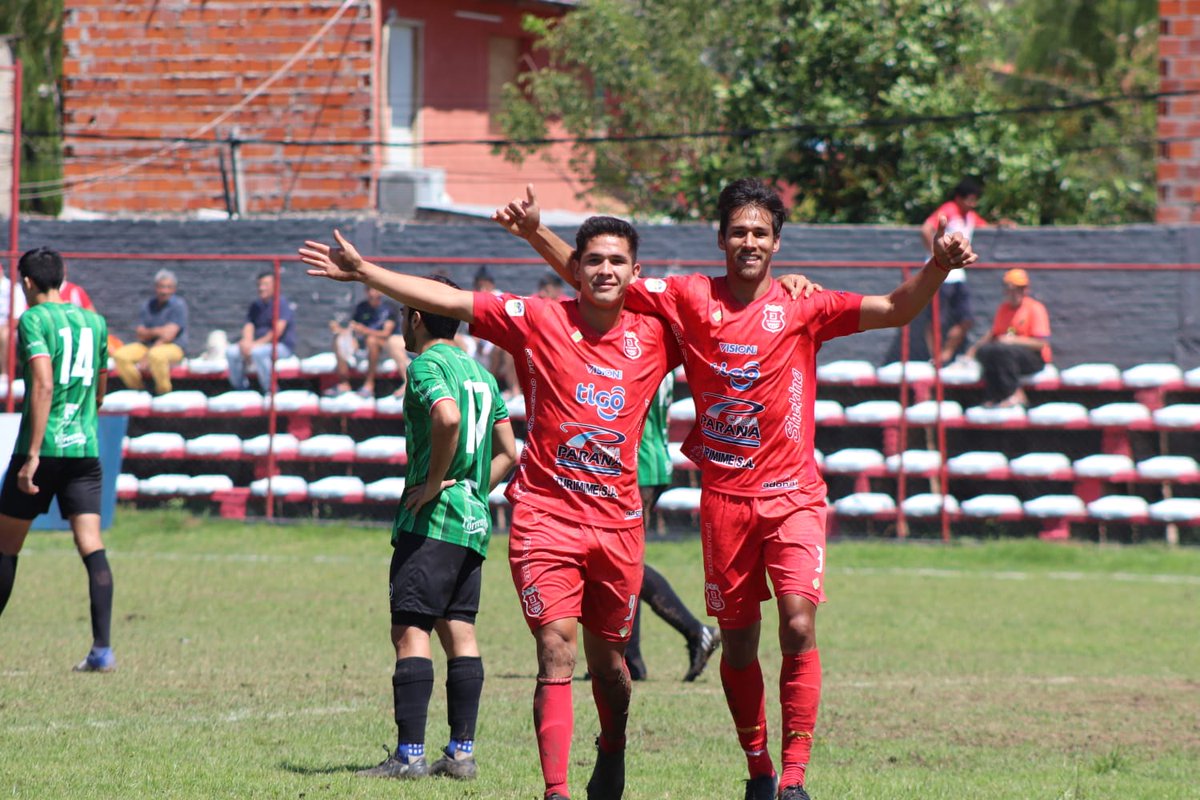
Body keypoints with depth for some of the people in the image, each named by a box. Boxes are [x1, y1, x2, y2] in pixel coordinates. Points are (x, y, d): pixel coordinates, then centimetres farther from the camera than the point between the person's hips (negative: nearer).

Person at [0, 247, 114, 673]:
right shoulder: (94, 322, 13)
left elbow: (43, 385, -18)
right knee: (92, 546, -3)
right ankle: (103, 648, -14)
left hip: (42, 448, -4)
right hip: (86, 447, 4)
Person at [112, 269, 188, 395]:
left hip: (174, 347, -6)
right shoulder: (149, 305, 10)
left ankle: (164, 393, -20)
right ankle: (137, 391, -6)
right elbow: (139, 334, 4)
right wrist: (155, 331, -20)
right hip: (147, 346, 6)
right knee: (120, 355, -19)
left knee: (157, 355, -41)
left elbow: (168, 336, -16)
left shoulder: (178, 305, -8)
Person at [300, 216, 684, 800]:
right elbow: (448, 301, -6)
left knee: (607, 659, 14)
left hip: (618, 521, 2)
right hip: (545, 514, -2)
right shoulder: (539, 321, -3)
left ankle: (612, 749, 43)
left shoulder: (654, 335, 3)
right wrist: (363, 272, -9)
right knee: (556, 651, -15)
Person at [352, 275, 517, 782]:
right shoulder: (480, 372, 19)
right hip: (474, 521, 8)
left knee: (411, 631, -8)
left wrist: (433, 483, -17)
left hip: (432, 521, -8)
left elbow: (447, 417, -27)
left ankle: (410, 755, -13)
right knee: (459, 631, 9)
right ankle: (462, 752, 7)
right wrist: (474, 488, 15)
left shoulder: (427, 364, -8)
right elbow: (508, 452, 20)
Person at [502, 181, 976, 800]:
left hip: (792, 493, -2)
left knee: (798, 625, -17)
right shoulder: (689, 298, 3)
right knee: (738, 640, 7)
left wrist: (938, 266, -24)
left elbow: (895, 310, -7)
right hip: (725, 495, 2)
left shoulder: (802, 308, -1)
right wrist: (534, 232, -2)